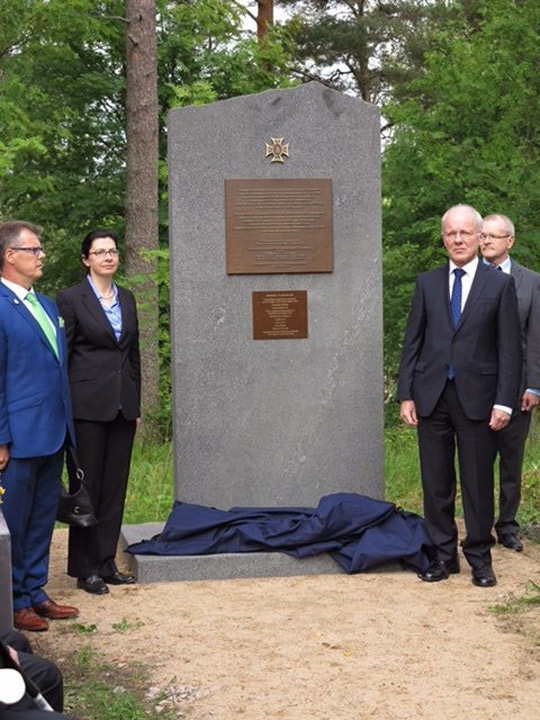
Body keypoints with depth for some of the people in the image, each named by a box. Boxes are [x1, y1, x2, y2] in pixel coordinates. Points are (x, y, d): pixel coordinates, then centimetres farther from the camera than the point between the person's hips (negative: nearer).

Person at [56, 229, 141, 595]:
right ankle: (85, 568, 11)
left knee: (115, 486, 9)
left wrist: (136, 404, 14)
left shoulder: (127, 298, 13)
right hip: (88, 405, -5)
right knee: (87, 485, 2)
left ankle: (107, 563, 19)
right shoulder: (71, 299, -4)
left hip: (122, 406, 6)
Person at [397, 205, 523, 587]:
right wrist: (406, 394, 2)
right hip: (432, 396, 3)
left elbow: (510, 349, -1)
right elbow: (412, 341, 9)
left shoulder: (500, 284, 2)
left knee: (478, 483, 4)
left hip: (476, 397, -2)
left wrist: (504, 402, -8)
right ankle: (444, 555, 19)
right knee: (436, 483, 8)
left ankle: (480, 557, 17)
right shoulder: (427, 283, 9)